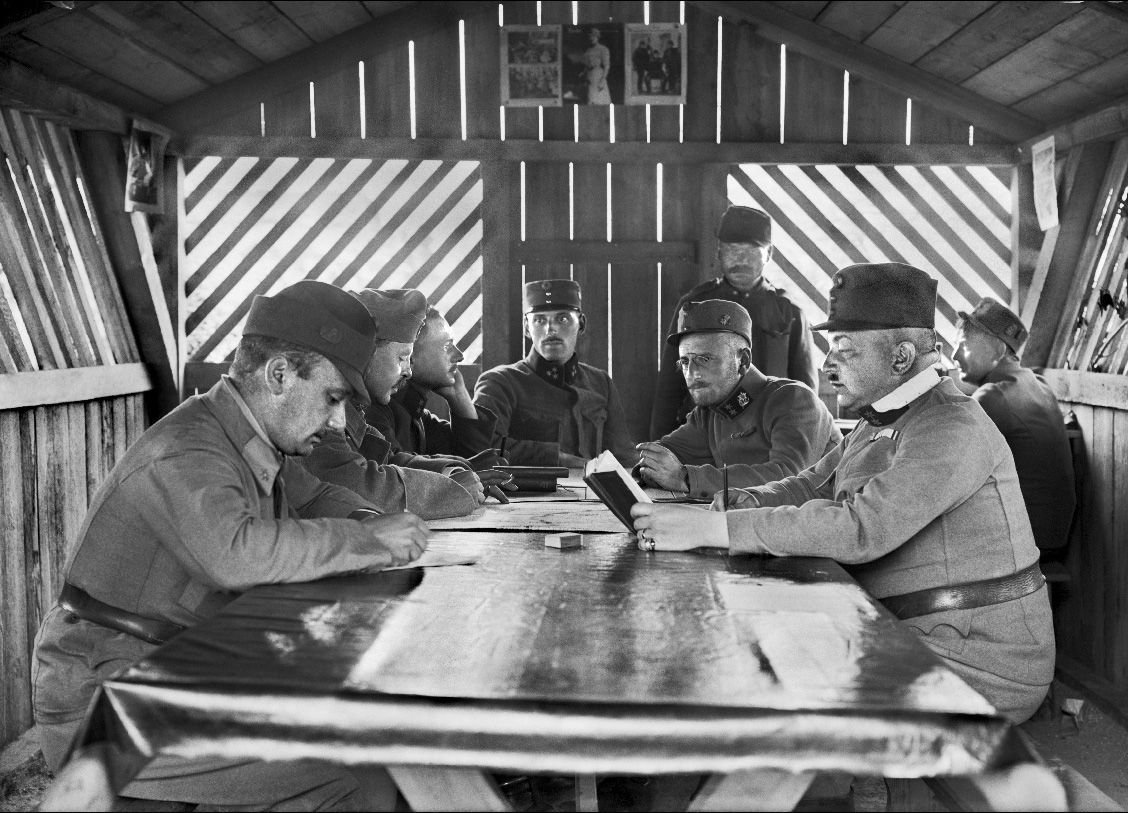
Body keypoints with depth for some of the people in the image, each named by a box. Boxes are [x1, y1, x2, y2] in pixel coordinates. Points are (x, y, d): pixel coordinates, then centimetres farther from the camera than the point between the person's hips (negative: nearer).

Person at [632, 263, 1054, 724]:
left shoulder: (952, 430, -20)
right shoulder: (877, 424, 13)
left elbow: (860, 529, -31)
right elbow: (806, 488, 12)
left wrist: (714, 529, -32)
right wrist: (731, 504, -9)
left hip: (977, 664, -8)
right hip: (906, 640, 9)